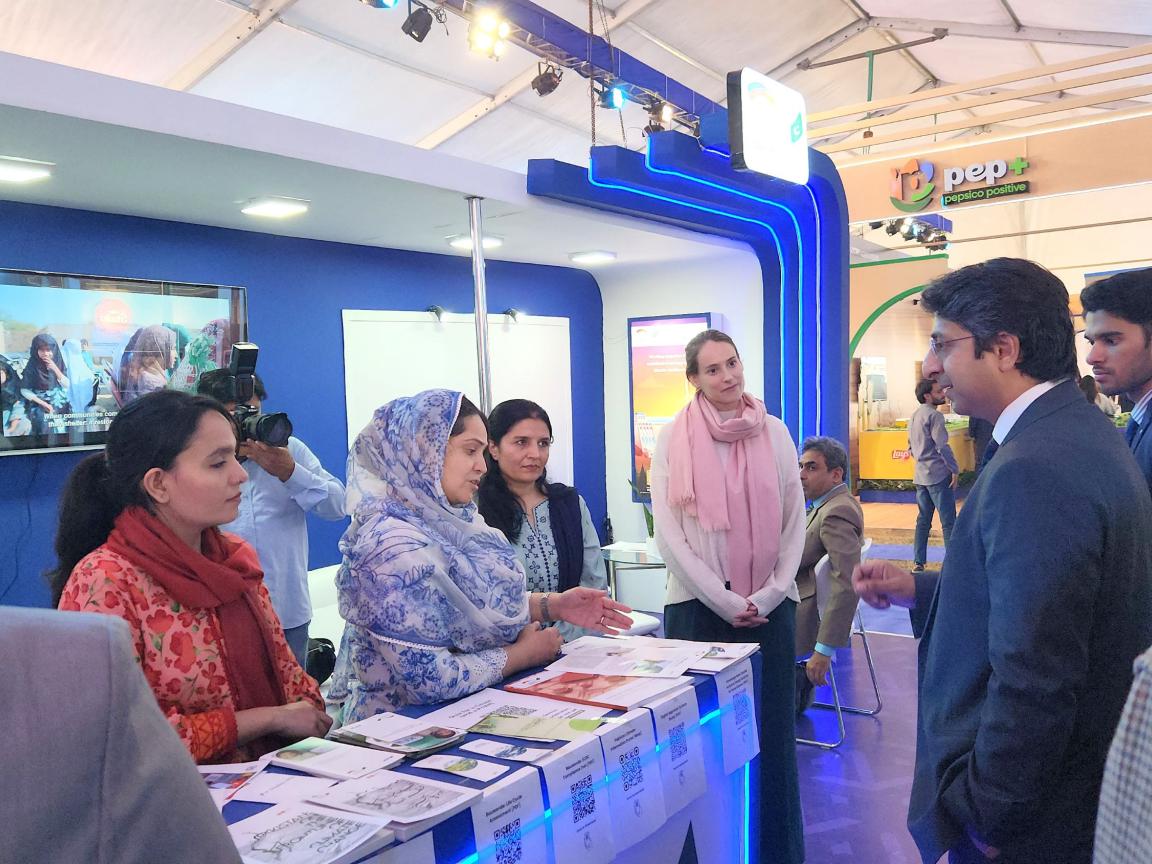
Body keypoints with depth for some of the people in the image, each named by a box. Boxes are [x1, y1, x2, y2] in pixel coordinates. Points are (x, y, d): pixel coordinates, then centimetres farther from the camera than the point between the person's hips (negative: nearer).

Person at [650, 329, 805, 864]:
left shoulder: (775, 433, 4)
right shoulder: (672, 439, -3)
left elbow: (795, 522, 5)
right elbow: (668, 534, -6)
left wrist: (769, 595, -5)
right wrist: (725, 601, -10)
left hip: (770, 608, 2)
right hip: (698, 606, -2)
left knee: (772, 733, 8)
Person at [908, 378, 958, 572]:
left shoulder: (914, 416, 15)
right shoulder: (934, 415, -13)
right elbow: (942, 446, -18)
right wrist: (955, 470, -13)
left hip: (920, 475, 8)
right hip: (939, 475, -8)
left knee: (923, 520, 12)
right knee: (948, 522, -4)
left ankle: (918, 562, 13)